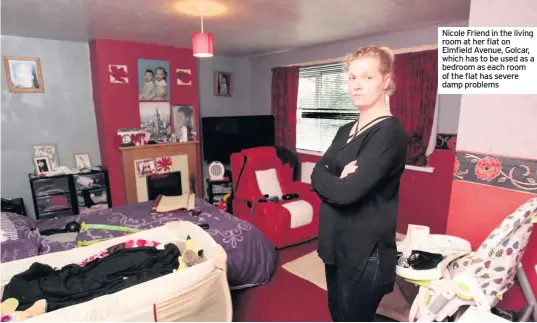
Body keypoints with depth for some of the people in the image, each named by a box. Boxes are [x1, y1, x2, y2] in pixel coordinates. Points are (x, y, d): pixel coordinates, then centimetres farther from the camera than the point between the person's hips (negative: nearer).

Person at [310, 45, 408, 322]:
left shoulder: (389, 131, -18)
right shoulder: (346, 130, 9)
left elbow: (348, 192, -27)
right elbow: (317, 172, 1)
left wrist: (325, 180, -9)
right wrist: (338, 179, -18)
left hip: (365, 252, -8)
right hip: (336, 244, 8)